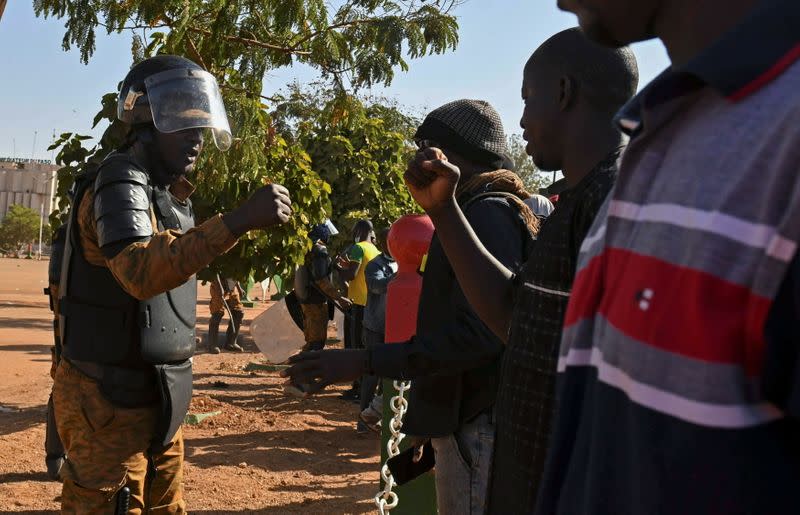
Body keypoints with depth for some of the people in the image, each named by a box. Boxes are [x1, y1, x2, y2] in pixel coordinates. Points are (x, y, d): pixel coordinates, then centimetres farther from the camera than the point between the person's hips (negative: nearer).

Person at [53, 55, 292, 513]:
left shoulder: (169, 193, 15)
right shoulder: (120, 180, -16)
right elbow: (141, 272, -34)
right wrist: (238, 221, -41)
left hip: (157, 401, 9)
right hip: (112, 404, -9)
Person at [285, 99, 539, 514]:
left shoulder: (487, 215, -16)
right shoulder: (486, 211, 18)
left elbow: (478, 336, -26)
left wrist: (364, 361, -25)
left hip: (477, 429, -10)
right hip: (470, 420, 10)